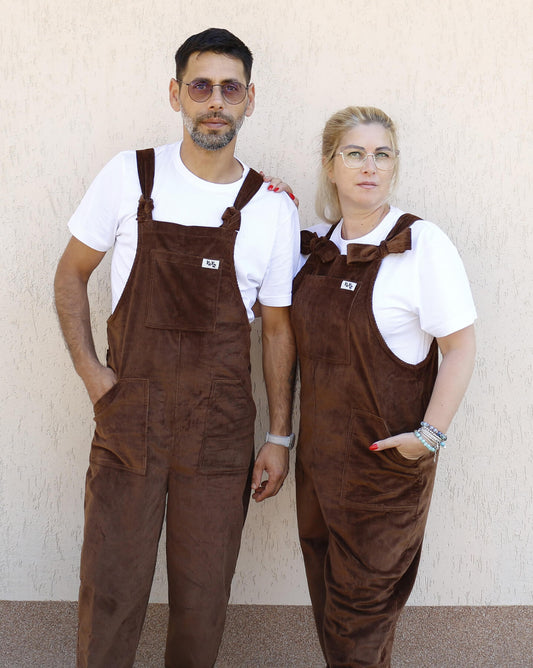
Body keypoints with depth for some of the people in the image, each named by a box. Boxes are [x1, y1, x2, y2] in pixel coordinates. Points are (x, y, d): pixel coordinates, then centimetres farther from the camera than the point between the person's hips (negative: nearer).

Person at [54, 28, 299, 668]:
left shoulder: (272, 208, -2)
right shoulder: (129, 176, -2)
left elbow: (277, 328, 5)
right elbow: (70, 273, 8)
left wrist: (279, 436, 5)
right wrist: (89, 370, -3)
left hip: (220, 433, 1)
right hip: (128, 418, 0)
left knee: (203, 592, 11)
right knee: (110, 589, 7)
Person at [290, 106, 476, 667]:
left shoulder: (422, 244, -13)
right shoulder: (317, 244, 4)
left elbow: (460, 348, -12)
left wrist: (430, 434, -18)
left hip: (386, 458, -6)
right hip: (319, 447, 6)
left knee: (362, 601, 6)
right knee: (325, 590, 18)